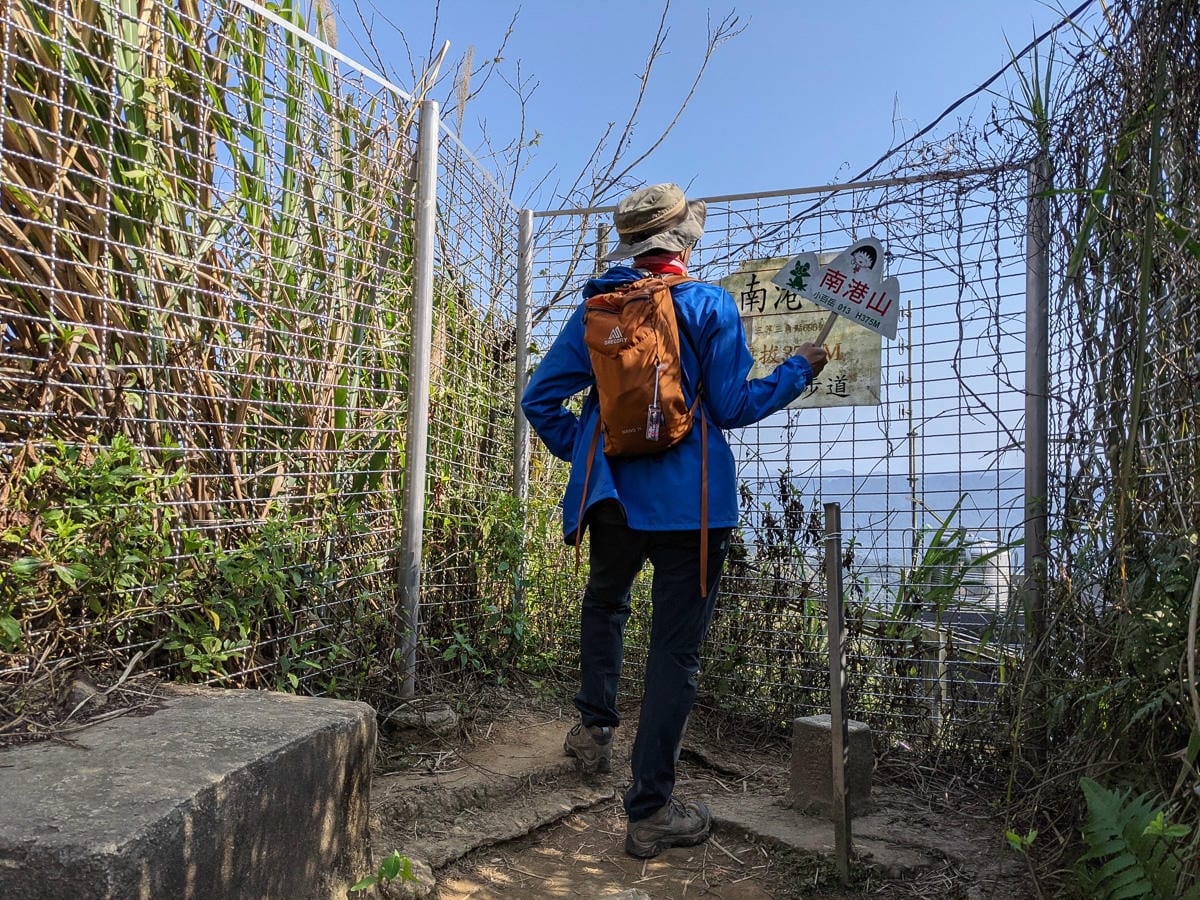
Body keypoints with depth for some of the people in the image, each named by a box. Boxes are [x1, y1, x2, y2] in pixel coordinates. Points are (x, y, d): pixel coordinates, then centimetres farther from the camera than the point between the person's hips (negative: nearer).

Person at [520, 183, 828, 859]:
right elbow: (732, 406, -6)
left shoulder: (595, 307, 6)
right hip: (689, 499, -4)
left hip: (611, 494, 4)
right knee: (677, 646, 3)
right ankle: (651, 811, 8)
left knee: (606, 602, 32)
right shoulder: (710, 304, -5)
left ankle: (595, 727, 26)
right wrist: (801, 370, 8)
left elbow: (541, 398, 4)